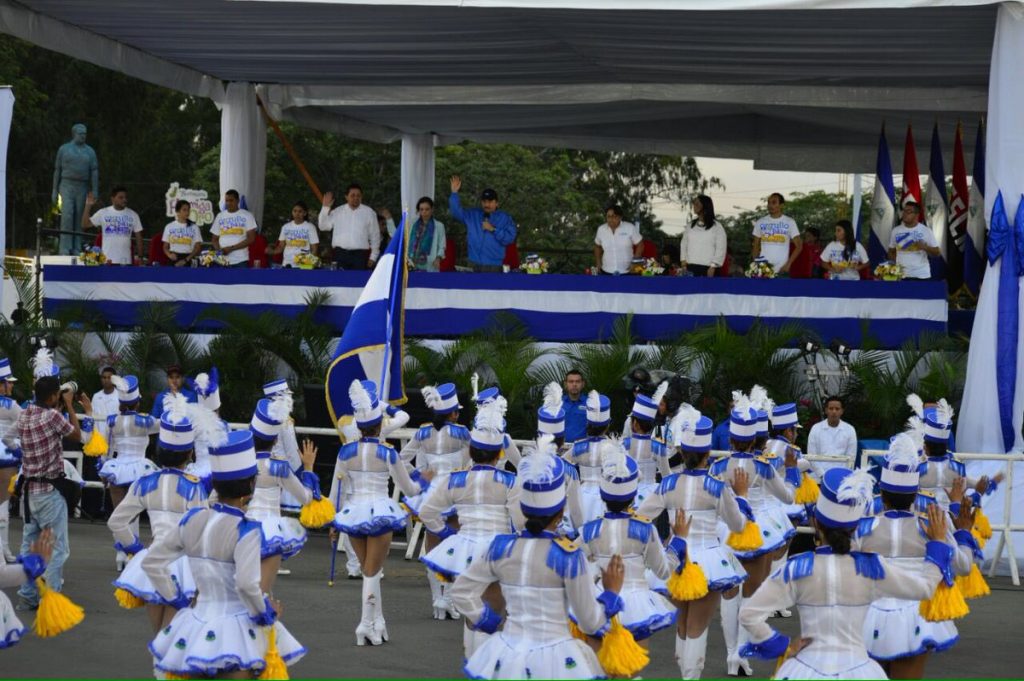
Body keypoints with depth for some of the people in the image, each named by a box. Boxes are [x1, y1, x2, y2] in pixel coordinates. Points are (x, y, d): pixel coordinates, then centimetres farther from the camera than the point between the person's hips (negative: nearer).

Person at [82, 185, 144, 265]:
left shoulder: (133, 215, 6)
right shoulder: (103, 213, 1)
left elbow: (138, 237, 9)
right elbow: (85, 225, -3)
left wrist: (140, 257, 2)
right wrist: (88, 206, -12)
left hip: (126, 261, 1)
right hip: (107, 260, -1)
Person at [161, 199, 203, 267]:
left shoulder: (194, 227, 4)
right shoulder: (169, 227, 8)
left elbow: (197, 248, 0)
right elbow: (165, 247, 12)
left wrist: (185, 260, -12)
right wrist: (169, 255, -11)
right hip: (173, 259, 1)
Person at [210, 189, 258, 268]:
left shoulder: (247, 216, 2)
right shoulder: (220, 216, 14)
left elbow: (251, 238, -4)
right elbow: (214, 239, 17)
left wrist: (231, 248, -11)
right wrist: (219, 250, -6)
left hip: (240, 261, -3)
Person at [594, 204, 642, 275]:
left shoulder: (630, 228, -8)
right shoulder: (601, 229, 1)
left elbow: (640, 244, -1)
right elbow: (597, 246, 17)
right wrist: (598, 262, 8)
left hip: (627, 273, -3)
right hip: (607, 273, 3)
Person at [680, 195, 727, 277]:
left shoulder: (716, 227, 0)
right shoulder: (691, 225, 15)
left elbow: (721, 249, -4)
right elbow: (683, 243, 18)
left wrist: (713, 266, -11)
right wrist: (683, 261, 5)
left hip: (708, 268, -5)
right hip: (691, 267, 5)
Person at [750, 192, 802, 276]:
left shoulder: (789, 222, 2)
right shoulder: (760, 222, 8)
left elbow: (799, 246, 3)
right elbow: (756, 246, 14)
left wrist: (788, 264, -8)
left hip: (781, 270, -2)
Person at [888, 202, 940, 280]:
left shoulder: (926, 231, 0)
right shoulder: (896, 231, 8)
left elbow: (937, 252, 2)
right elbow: (891, 252, 17)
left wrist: (925, 247, -16)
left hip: (922, 275, -2)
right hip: (901, 275, 2)